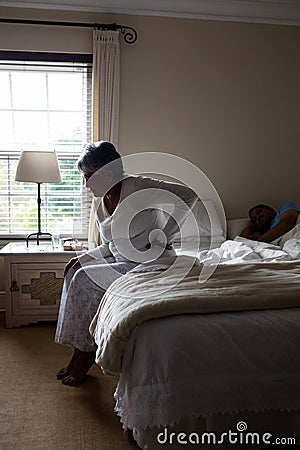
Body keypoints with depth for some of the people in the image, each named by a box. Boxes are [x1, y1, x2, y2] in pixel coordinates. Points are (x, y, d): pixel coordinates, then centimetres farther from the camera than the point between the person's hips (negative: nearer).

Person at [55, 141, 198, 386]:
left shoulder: (136, 187, -18)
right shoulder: (100, 203, 8)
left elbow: (189, 194, -24)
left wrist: (163, 235, -22)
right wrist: (85, 258, -3)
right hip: (121, 260, 9)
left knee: (85, 279, -19)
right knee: (75, 272, -6)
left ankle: (85, 355, -3)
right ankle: (79, 353, 0)